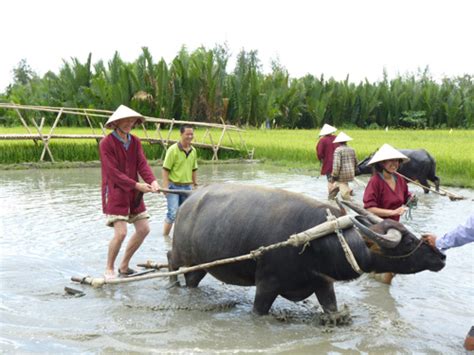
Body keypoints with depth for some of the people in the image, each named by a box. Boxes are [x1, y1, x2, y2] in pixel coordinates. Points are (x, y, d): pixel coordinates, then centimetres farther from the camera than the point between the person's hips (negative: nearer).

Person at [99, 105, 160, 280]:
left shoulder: (135, 141, 7)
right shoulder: (106, 143, -12)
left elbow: (142, 164, -3)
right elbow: (114, 173, -17)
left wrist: (152, 181, -22)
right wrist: (136, 185, -23)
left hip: (133, 194, 7)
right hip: (115, 193, -7)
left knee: (144, 229, 6)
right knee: (121, 233, -14)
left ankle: (124, 266, 22)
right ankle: (109, 269, 10)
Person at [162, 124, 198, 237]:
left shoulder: (193, 150, 6)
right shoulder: (173, 149, -10)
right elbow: (166, 169, -10)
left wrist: (195, 185, 13)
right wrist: (165, 187, -16)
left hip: (187, 187, 5)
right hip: (174, 186, -5)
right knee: (173, 213, -9)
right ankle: (165, 235, 7)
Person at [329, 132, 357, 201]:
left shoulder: (338, 150, -11)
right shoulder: (351, 150, 9)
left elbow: (336, 164, -19)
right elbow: (355, 162, 18)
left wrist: (334, 175, -13)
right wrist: (353, 171, 32)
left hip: (342, 174, -7)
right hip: (351, 174, 7)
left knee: (344, 191, -1)